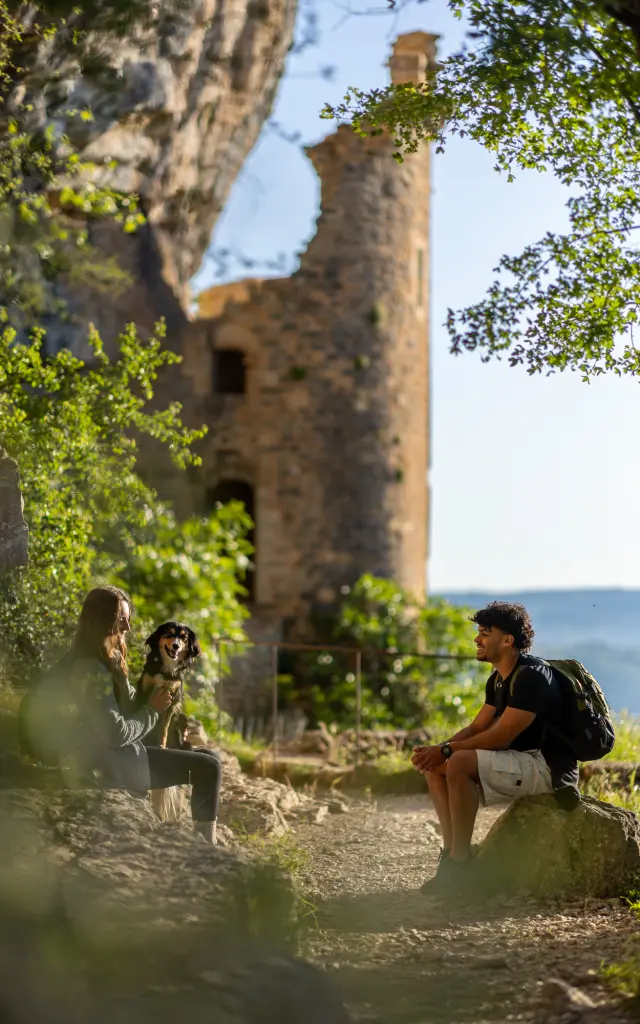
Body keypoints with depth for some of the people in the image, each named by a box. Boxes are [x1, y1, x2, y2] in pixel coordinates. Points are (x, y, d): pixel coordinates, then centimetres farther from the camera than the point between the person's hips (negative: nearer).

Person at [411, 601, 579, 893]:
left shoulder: (531, 676, -18)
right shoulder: (499, 680, 13)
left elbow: (500, 737, -22)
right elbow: (476, 728, 12)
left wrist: (446, 750, -17)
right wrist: (435, 750, -5)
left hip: (548, 768, -10)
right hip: (520, 764, 10)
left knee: (460, 763, -28)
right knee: (435, 768, 1)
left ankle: (459, 864, -22)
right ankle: (451, 853, -5)